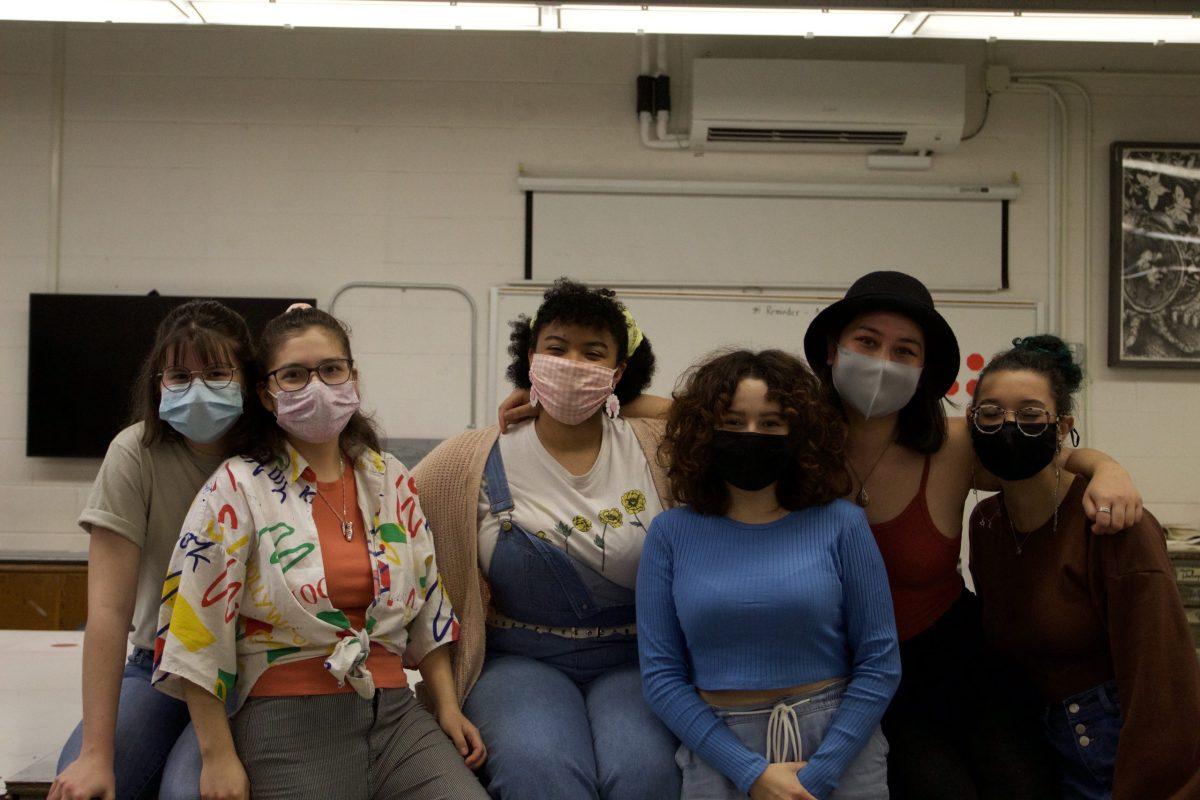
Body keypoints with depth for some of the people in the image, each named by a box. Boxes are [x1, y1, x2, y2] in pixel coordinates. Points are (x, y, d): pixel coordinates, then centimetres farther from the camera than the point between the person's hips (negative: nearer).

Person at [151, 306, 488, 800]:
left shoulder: (392, 482, 9)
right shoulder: (238, 487, -5)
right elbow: (198, 630, -8)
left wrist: (448, 707, 9)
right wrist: (218, 757, -9)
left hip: (395, 711, 4)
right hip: (286, 725, -4)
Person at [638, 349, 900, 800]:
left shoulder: (840, 523, -3)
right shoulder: (671, 534, -1)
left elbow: (880, 663, -2)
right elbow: (660, 674, -2)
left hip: (839, 744, 0)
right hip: (719, 753, 0)